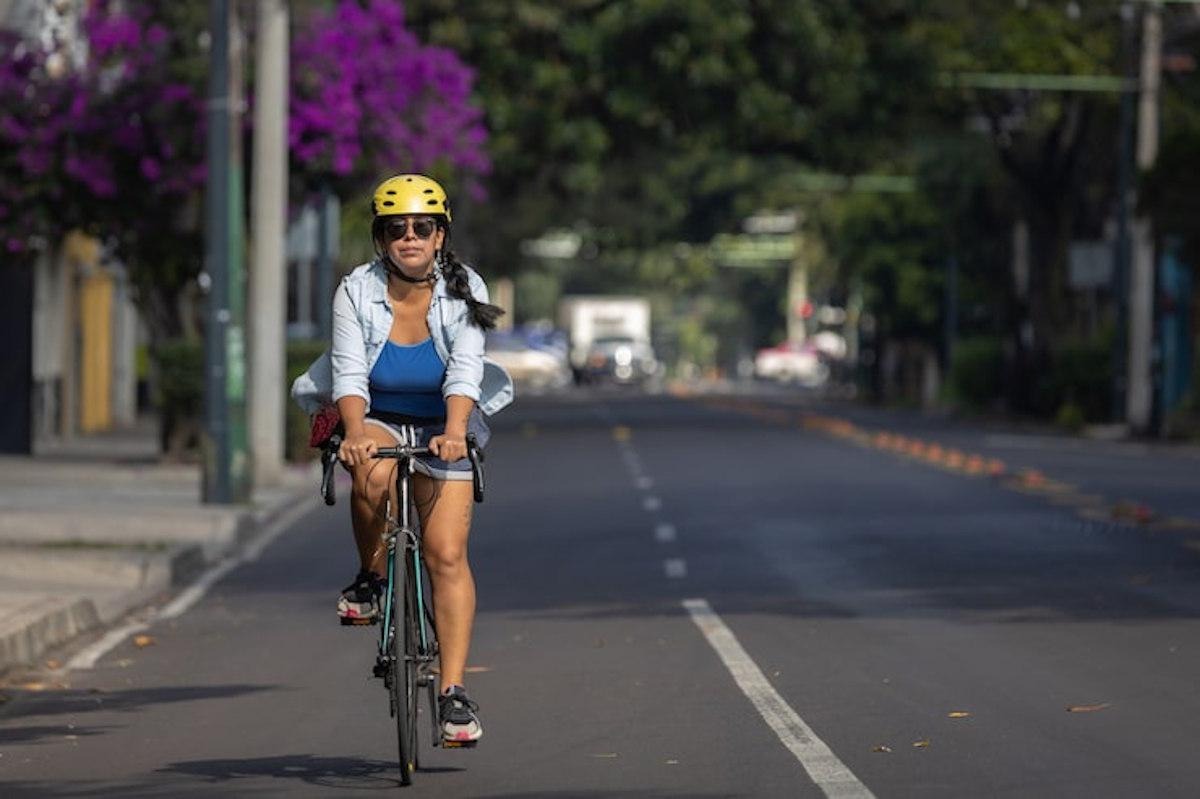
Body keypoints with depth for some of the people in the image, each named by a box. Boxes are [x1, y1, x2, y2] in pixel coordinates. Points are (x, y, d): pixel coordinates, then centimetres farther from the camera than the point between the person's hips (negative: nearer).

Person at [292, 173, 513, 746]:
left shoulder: (462, 292, -12)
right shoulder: (357, 292, -13)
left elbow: (465, 369, -24)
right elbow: (349, 372, -22)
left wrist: (453, 433, -42)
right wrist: (355, 433, -41)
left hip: (441, 429, 1)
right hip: (376, 421, -1)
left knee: (447, 554, -13)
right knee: (374, 474, -37)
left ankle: (453, 690, -12)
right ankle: (370, 580, -11)